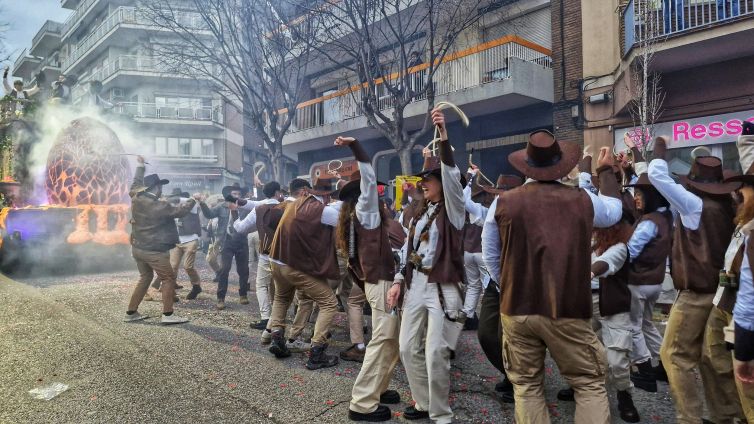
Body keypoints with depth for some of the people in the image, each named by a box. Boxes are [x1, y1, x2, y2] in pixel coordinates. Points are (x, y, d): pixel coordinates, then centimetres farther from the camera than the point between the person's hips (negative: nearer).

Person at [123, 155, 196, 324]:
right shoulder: (160, 206, -19)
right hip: (154, 251, -8)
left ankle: (131, 312, 21)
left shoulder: (136, 199, 0)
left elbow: (136, 184, 19)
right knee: (169, 279, 0)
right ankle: (167, 315, -5)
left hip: (137, 248, 8)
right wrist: (193, 199, 4)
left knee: (145, 278, 20)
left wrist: (140, 166, 30)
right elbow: (180, 211, -11)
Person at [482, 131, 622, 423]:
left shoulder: (503, 202, -4)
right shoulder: (583, 200, -3)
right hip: (568, 310, 0)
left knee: (526, 386, 12)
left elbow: (490, 256, 5)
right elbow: (614, 210, 21)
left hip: (517, 309, 1)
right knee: (589, 384, 12)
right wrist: (606, 172, 37)